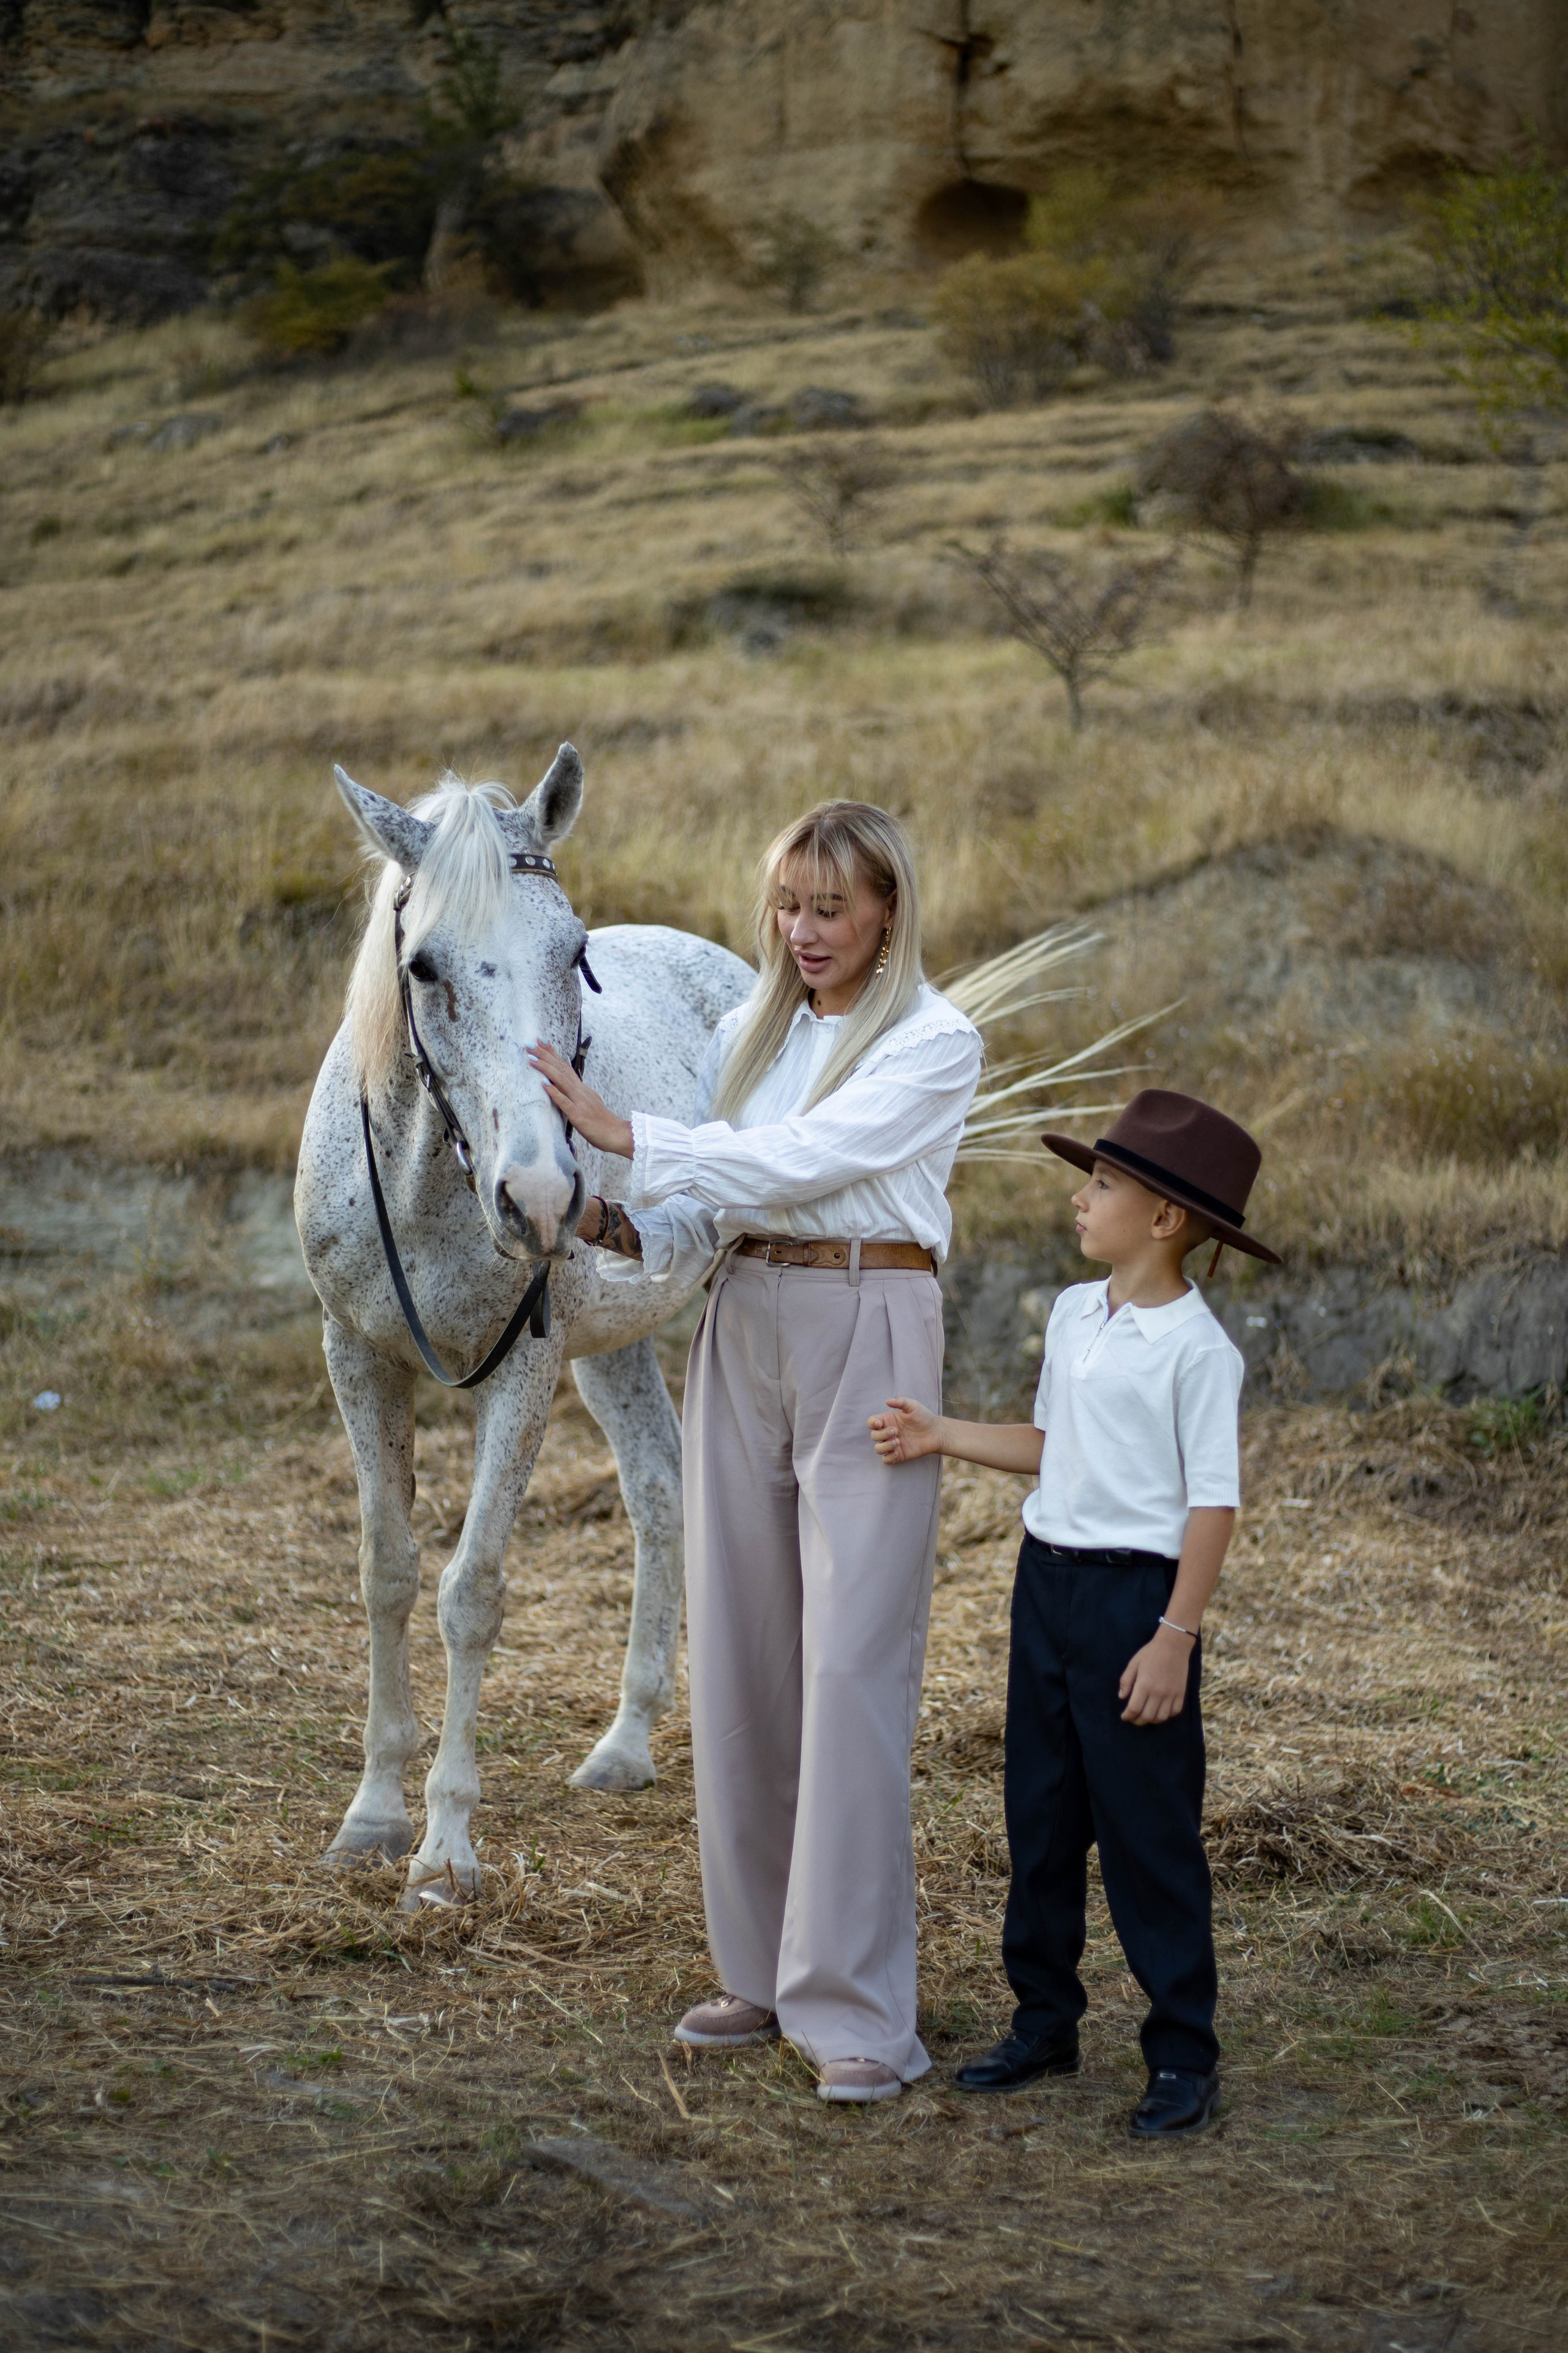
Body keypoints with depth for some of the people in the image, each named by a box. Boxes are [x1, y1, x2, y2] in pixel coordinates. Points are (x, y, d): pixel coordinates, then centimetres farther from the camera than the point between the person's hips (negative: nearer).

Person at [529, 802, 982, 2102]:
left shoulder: (935, 1042, -5)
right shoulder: (748, 1032, 13)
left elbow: (800, 1158, -16)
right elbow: (711, 1204, 12)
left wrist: (624, 1132, -17)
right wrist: (626, 1226, -9)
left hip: (871, 1329, -6)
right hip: (744, 1328, 6)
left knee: (853, 1664, -10)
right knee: (738, 1654, 7)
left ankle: (858, 2006, -7)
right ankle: (765, 1967, 19)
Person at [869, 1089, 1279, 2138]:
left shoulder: (1196, 1347, -15)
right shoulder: (1074, 1315, 9)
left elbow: (1214, 1502, -15)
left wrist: (1175, 1637, -18)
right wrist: (942, 1436, 8)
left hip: (1137, 1591, -8)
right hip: (1048, 1577, 8)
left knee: (1148, 1827, -2)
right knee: (1041, 1814, 14)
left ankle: (1184, 2054, 7)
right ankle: (1045, 2021, 27)